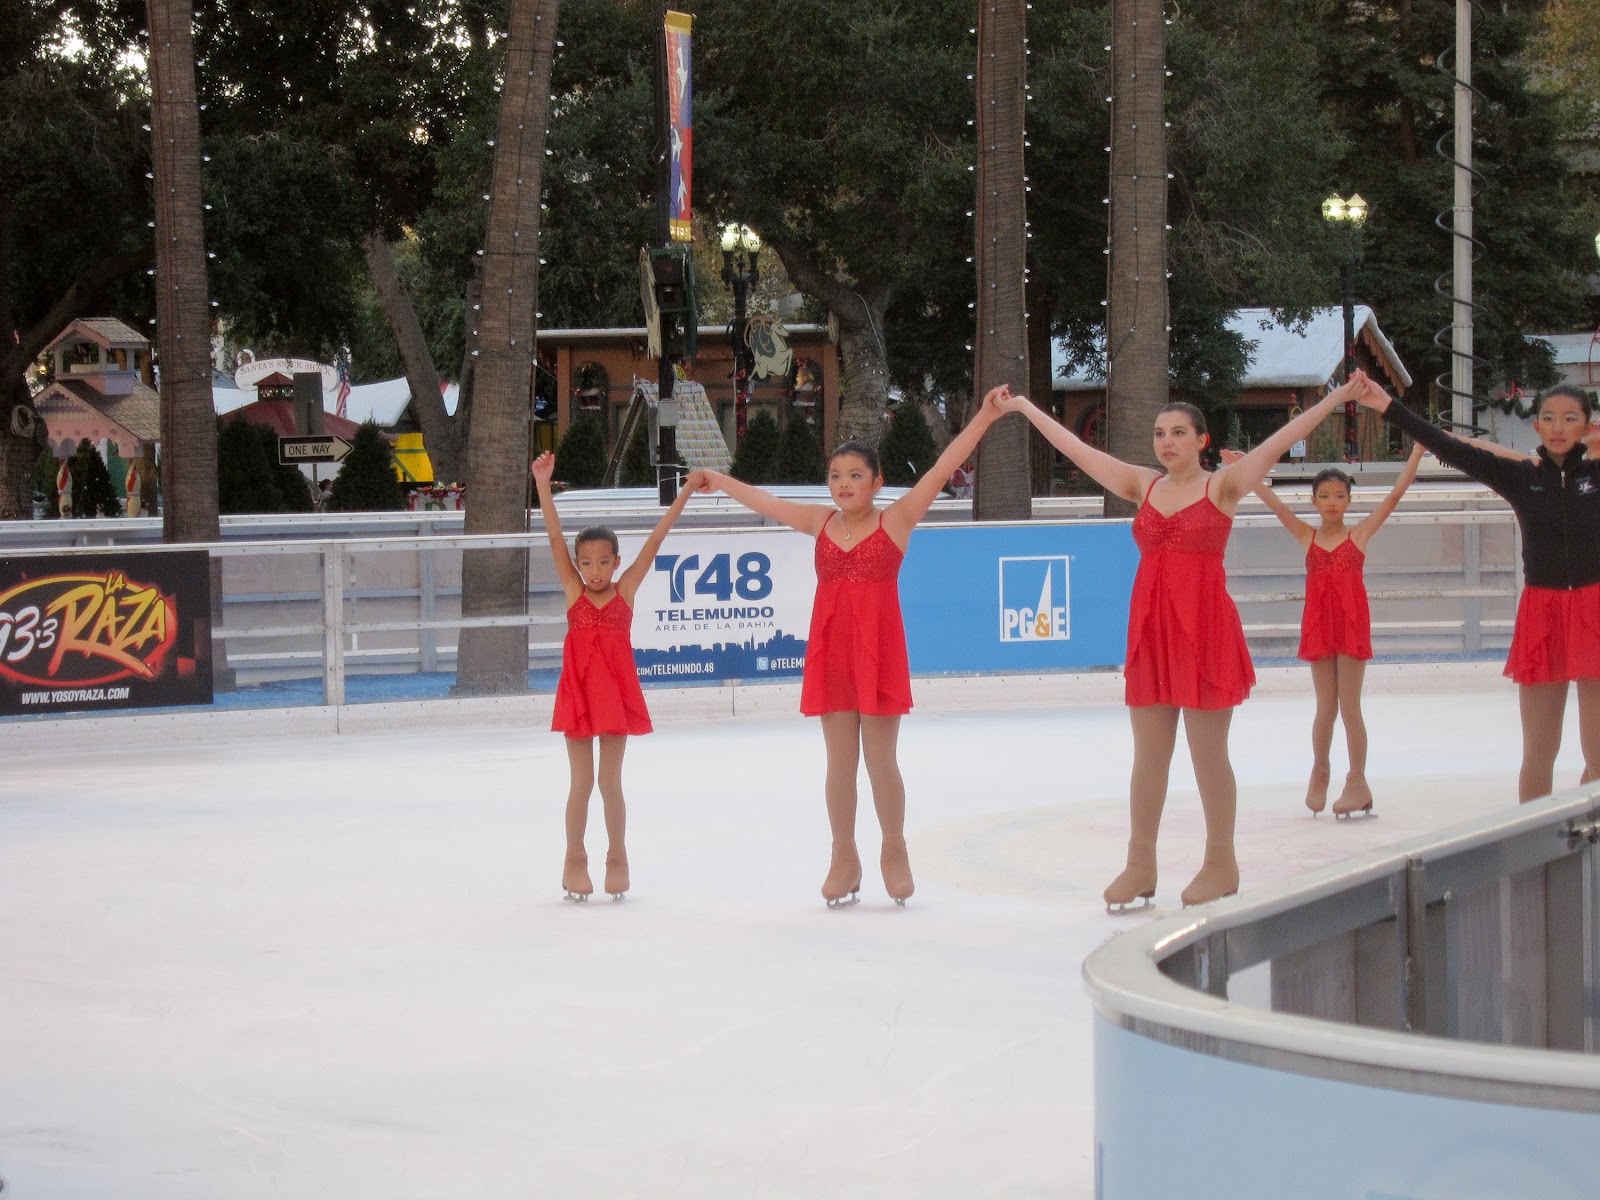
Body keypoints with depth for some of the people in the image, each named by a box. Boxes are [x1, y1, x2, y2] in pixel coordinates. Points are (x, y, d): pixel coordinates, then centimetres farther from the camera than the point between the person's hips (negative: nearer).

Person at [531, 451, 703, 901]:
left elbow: (655, 540, -3)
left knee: (610, 782, 8)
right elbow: (555, 537, -8)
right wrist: (543, 485, -16)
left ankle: (617, 856, 20)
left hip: (616, 691, 0)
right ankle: (575, 858, 17)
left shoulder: (625, 590, -1)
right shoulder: (574, 591, -2)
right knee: (581, 782, 6)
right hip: (578, 691, 0)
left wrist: (686, 492, -4)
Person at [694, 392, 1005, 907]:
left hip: (879, 648, -4)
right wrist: (720, 481, 32)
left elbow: (943, 468, -6)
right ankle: (844, 857, 14)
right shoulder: (821, 523, 9)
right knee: (840, 760, 7)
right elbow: (766, 502, 22)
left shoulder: (896, 520, -1)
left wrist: (984, 418, -11)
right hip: (829, 647, 4)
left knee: (880, 758, 1)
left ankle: (894, 851, 16)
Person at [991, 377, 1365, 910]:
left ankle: (1221, 864, 10)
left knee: (1208, 752, 1)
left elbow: (1280, 440, -8)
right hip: (1150, 625, 5)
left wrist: (1337, 397, -15)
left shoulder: (1222, 486, -1)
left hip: (1205, 626, -4)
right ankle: (1140, 866, 12)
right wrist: (1027, 409, 25)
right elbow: (1076, 449, 19)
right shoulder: (1143, 485, 11)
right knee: (1148, 753, 7)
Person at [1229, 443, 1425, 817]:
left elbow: (1395, 495, -1)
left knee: (1349, 707, 0)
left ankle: (1358, 782, 7)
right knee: (1326, 708, 8)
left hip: (1352, 623, -2)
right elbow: (1275, 503, 3)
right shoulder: (1307, 536, 7)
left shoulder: (1360, 533, 2)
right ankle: (1319, 770, 27)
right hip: (1318, 625, 2)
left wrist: (1418, 451, -6)